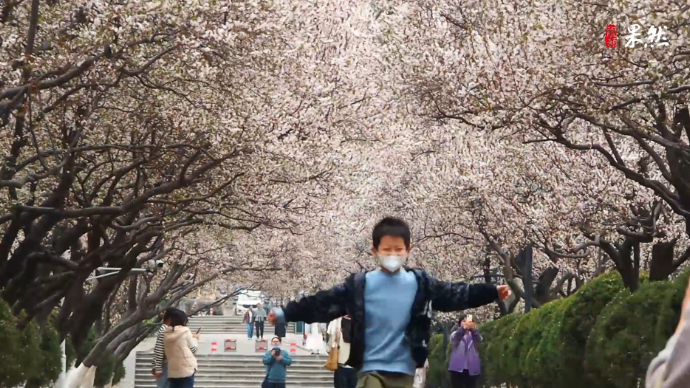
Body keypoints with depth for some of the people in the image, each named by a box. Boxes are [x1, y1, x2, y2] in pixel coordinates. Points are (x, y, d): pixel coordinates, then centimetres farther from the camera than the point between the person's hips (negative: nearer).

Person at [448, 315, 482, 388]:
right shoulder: (456, 334, 9)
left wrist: (474, 330, -35)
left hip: (471, 369, 2)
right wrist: (463, 328, -37)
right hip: (458, 368, -2)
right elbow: (455, 338, -16)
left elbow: (479, 340, -12)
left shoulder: (473, 335, 12)